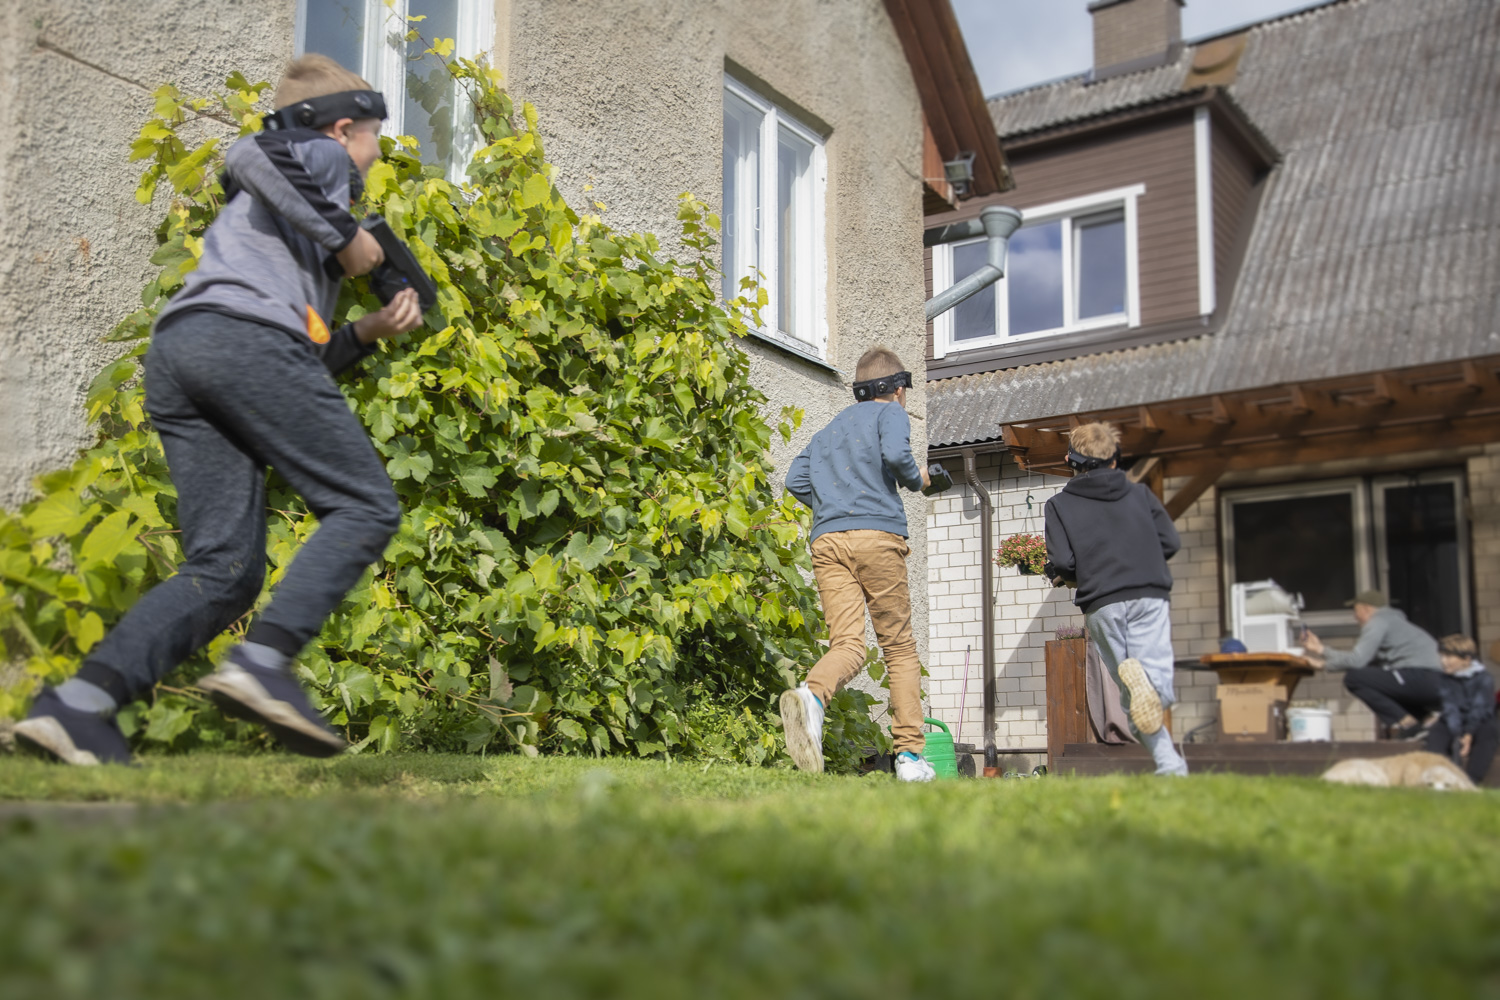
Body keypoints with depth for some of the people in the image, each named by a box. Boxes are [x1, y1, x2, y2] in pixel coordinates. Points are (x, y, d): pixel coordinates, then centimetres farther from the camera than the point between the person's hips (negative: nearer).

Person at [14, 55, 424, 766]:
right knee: (364, 507, -6)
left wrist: (368, 331, 19)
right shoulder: (321, 157, 16)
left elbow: (305, 360, 32)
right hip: (245, 334, -8)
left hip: (175, 353, 8)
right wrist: (345, 235, -3)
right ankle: (262, 662, -24)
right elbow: (252, 156, -11)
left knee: (224, 571, 1)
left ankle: (77, 703, -13)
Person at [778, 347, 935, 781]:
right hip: (877, 537, -4)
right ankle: (910, 754, 1)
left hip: (827, 540, 4)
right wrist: (917, 479, 9)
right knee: (899, 646, 5)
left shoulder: (830, 428, 28)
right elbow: (895, 454, -10)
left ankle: (810, 696, -40)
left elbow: (795, 479, 18)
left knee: (847, 645, -6)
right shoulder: (891, 412, 11)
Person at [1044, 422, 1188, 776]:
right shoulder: (1140, 493, 13)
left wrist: (1056, 574, 18)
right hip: (1150, 596, 1)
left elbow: (1062, 563, -5)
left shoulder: (1059, 505, 6)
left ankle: (1170, 765, -13)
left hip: (1102, 605, -1)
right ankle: (1147, 679, -37)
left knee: (1132, 698, 7)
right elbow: (1171, 542, 9)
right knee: (1159, 688, -2)